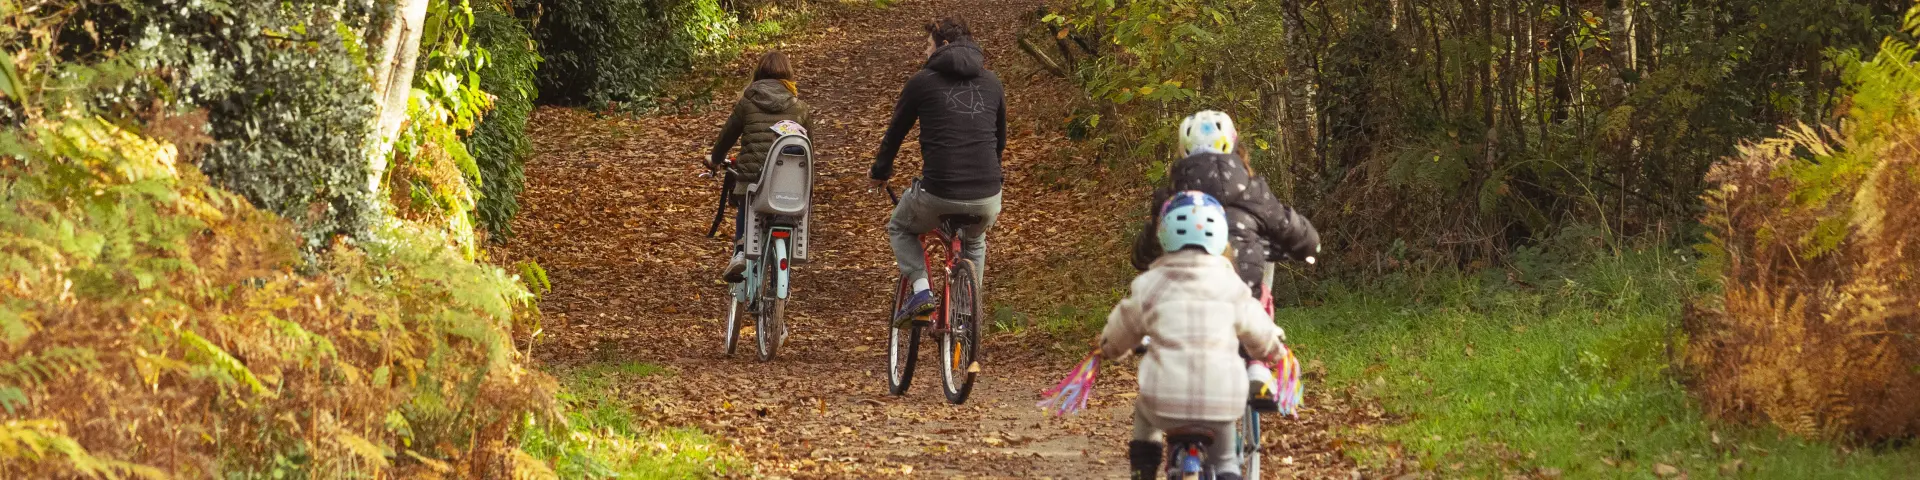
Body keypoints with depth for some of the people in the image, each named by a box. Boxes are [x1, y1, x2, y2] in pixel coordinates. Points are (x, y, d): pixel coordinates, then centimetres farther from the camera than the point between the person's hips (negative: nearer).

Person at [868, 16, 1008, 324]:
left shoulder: (922, 81, 3)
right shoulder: (991, 83, 14)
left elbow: (895, 132, 13)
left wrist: (879, 173, 32)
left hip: (938, 194, -4)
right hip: (987, 200, 4)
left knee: (899, 229, 27)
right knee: (974, 242, 37)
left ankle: (921, 290, 5)